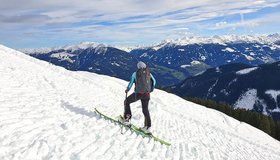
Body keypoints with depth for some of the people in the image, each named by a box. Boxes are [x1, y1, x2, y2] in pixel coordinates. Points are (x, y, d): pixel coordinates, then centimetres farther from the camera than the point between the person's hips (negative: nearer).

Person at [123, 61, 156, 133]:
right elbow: (154, 81, 15)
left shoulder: (135, 74, -4)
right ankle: (148, 127, 19)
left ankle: (127, 117, 15)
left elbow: (131, 83, -4)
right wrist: (151, 89, 29)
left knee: (126, 102, 21)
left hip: (138, 93, -4)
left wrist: (127, 89, 15)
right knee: (145, 110, 17)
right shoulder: (148, 73, 6)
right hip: (146, 94, 4)